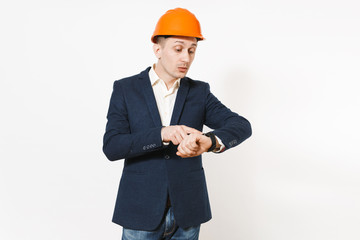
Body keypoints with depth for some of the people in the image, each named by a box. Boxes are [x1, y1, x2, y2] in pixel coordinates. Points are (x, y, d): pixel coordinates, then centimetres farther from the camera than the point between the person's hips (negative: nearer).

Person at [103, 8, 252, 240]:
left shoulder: (200, 92, 3)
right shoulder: (125, 89, -2)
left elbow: (242, 126, -11)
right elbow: (111, 147, -12)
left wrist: (209, 141, -33)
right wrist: (162, 134, -28)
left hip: (187, 212, 2)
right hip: (141, 212, -2)